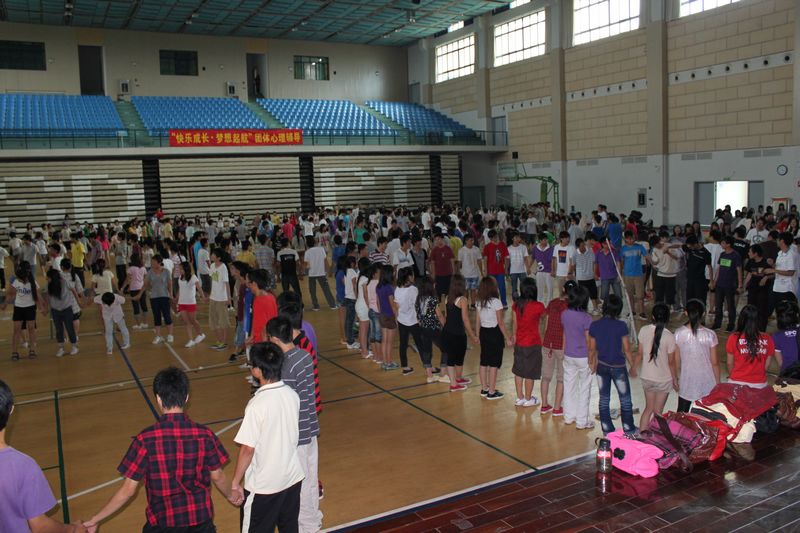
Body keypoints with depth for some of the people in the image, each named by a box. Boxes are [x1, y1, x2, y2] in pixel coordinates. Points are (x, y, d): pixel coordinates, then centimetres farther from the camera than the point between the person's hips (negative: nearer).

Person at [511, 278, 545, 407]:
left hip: (519, 343, 5)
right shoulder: (538, 306, -20)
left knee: (518, 371, 16)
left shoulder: (516, 305, -7)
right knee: (530, 373, 10)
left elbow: (514, 322, 5)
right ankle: (528, 399, 24)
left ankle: (519, 398, 27)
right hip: (533, 344, -5)